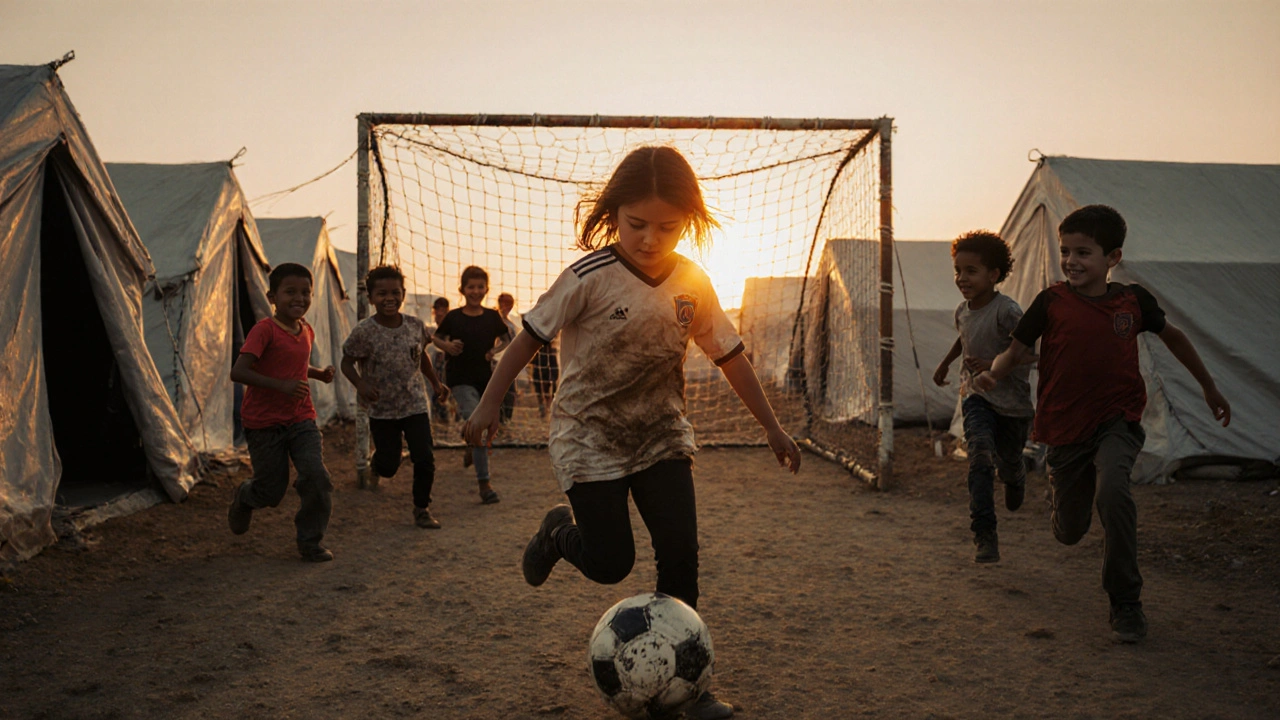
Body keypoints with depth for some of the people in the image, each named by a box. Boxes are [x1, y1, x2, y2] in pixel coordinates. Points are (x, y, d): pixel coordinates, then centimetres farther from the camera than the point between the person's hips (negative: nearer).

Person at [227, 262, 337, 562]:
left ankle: (311, 541, 6)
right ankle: (243, 497, 42)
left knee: (317, 476, -14)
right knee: (271, 492, 4)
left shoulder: (306, 331, 6)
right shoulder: (264, 330, -16)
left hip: (301, 419, 5)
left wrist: (319, 374, 6)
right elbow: (238, 372, -25)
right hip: (264, 424, -5)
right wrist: (282, 385, -32)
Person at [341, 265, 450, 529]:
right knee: (388, 467, 5)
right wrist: (360, 384, -24)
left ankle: (422, 509, 15)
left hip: (416, 405, 2)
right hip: (381, 409, -2)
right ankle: (376, 459, 44)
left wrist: (436, 383, 15)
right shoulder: (364, 331, -14)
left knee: (425, 460, -5)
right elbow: (347, 362, -7)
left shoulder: (416, 326, -3)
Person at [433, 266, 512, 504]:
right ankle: (485, 484, -13)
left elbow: (506, 339, 13)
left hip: (485, 379, 4)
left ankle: (470, 451, 54)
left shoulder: (492, 316, 1)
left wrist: (496, 350, -6)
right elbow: (436, 338, 7)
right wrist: (447, 346, -13)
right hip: (461, 379, -4)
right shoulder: (453, 317, -5)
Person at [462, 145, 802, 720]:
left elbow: (730, 356, 5)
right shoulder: (589, 278, -18)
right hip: (589, 436, -3)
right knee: (610, 563, -3)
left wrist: (772, 426, 8)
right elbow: (532, 336, -9)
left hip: (662, 435, 4)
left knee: (680, 553, -5)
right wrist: (488, 405, -10)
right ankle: (559, 531, 31)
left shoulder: (692, 284, -5)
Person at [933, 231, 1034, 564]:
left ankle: (1015, 479, 56)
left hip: (1012, 399, -3)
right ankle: (984, 536, -18)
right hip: (976, 395, 3)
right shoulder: (962, 311, 0)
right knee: (981, 456, -19)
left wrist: (993, 366, -31)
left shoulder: (1007, 311, -21)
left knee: (1009, 460, 14)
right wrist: (945, 362, 30)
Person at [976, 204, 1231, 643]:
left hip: (1117, 422, 0)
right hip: (1066, 429, 1)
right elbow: (1016, 350, -6)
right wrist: (993, 374, -30)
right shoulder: (1052, 302, -6)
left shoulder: (1133, 301, -1)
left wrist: (1209, 387, 24)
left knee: (1112, 490, -32)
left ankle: (1126, 603, -15)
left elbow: (1171, 336, 17)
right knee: (1068, 533, 11)